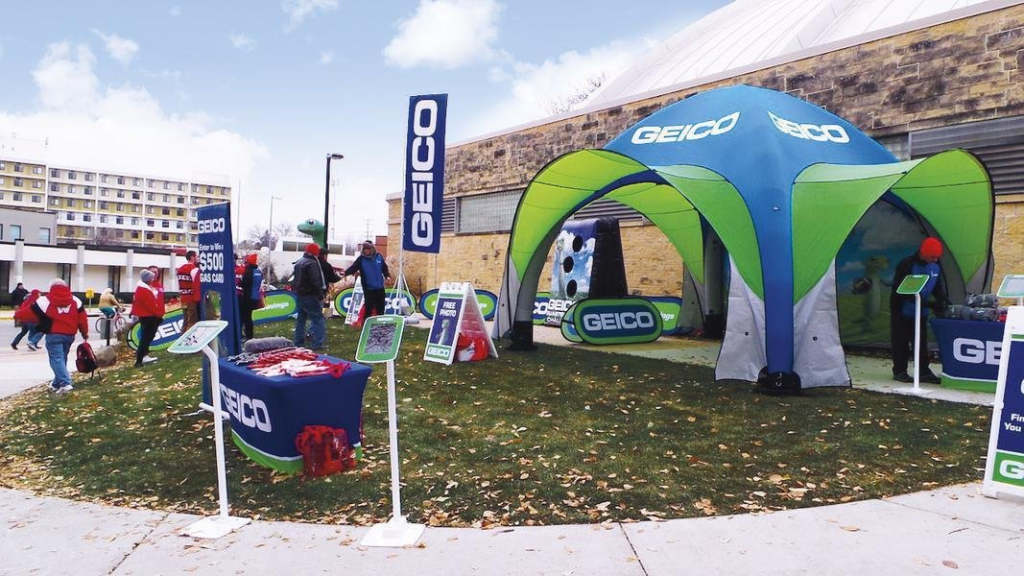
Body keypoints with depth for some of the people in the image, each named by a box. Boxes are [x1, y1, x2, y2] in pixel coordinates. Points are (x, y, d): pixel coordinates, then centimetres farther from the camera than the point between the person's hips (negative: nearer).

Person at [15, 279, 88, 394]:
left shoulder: (45, 301, -2)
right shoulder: (75, 301, 9)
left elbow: (28, 314, 3)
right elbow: (82, 319, 9)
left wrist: (18, 313, 26)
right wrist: (85, 333, 21)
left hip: (54, 335, -5)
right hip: (69, 335, 5)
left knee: (57, 359, -5)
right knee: (62, 359, 17)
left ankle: (65, 384, -19)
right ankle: (57, 384, 25)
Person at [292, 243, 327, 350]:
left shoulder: (299, 262, 14)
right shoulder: (312, 263, -17)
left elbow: (295, 279, 23)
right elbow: (315, 282, -23)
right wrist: (320, 295, -20)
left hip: (299, 295, 10)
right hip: (309, 296, -10)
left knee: (300, 319, 18)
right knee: (319, 319, -8)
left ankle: (299, 343, 24)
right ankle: (317, 344, -14)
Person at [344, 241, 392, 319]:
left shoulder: (379, 257, 2)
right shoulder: (361, 259, -5)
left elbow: (384, 268, 12)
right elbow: (353, 268, -15)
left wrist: (388, 276, -4)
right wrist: (345, 273, -32)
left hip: (380, 288, 3)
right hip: (368, 289, -3)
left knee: (381, 308, 12)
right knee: (369, 308, -3)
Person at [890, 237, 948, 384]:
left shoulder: (936, 266, -3)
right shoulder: (907, 265, -24)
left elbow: (937, 287, 11)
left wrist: (943, 300, -10)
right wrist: (928, 303, -29)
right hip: (902, 310, -6)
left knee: (921, 342, 8)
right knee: (901, 341, 2)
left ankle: (924, 372, 14)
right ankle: (899, 371, 11)